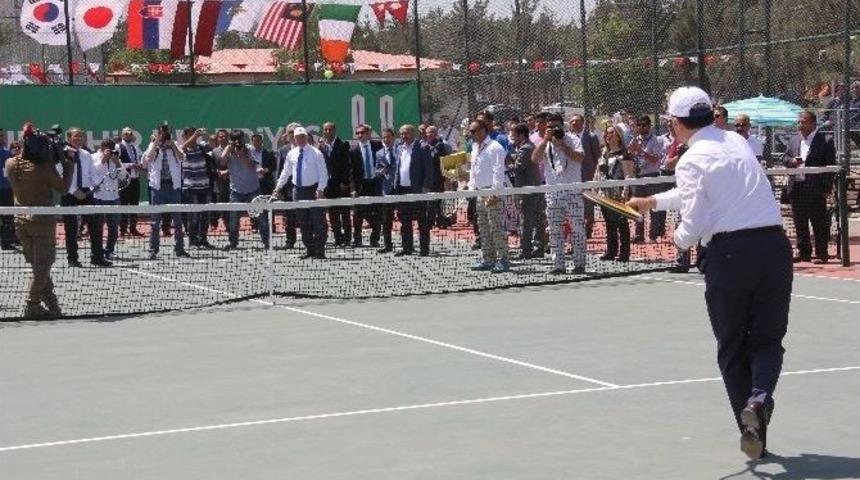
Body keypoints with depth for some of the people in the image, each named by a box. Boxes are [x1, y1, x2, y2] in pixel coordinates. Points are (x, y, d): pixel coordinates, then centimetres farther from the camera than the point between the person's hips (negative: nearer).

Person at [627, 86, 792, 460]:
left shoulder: (691, 160, -5)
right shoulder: (738, 142, 15)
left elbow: (693, 224, -11)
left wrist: (679, 239, 12)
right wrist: (654, 202, 36)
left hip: (729, 253, -4)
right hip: (774, 245, 5)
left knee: (732, 349, 10)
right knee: (767, 340, 11)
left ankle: (752, 434, 8)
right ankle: (760, 398, -17)